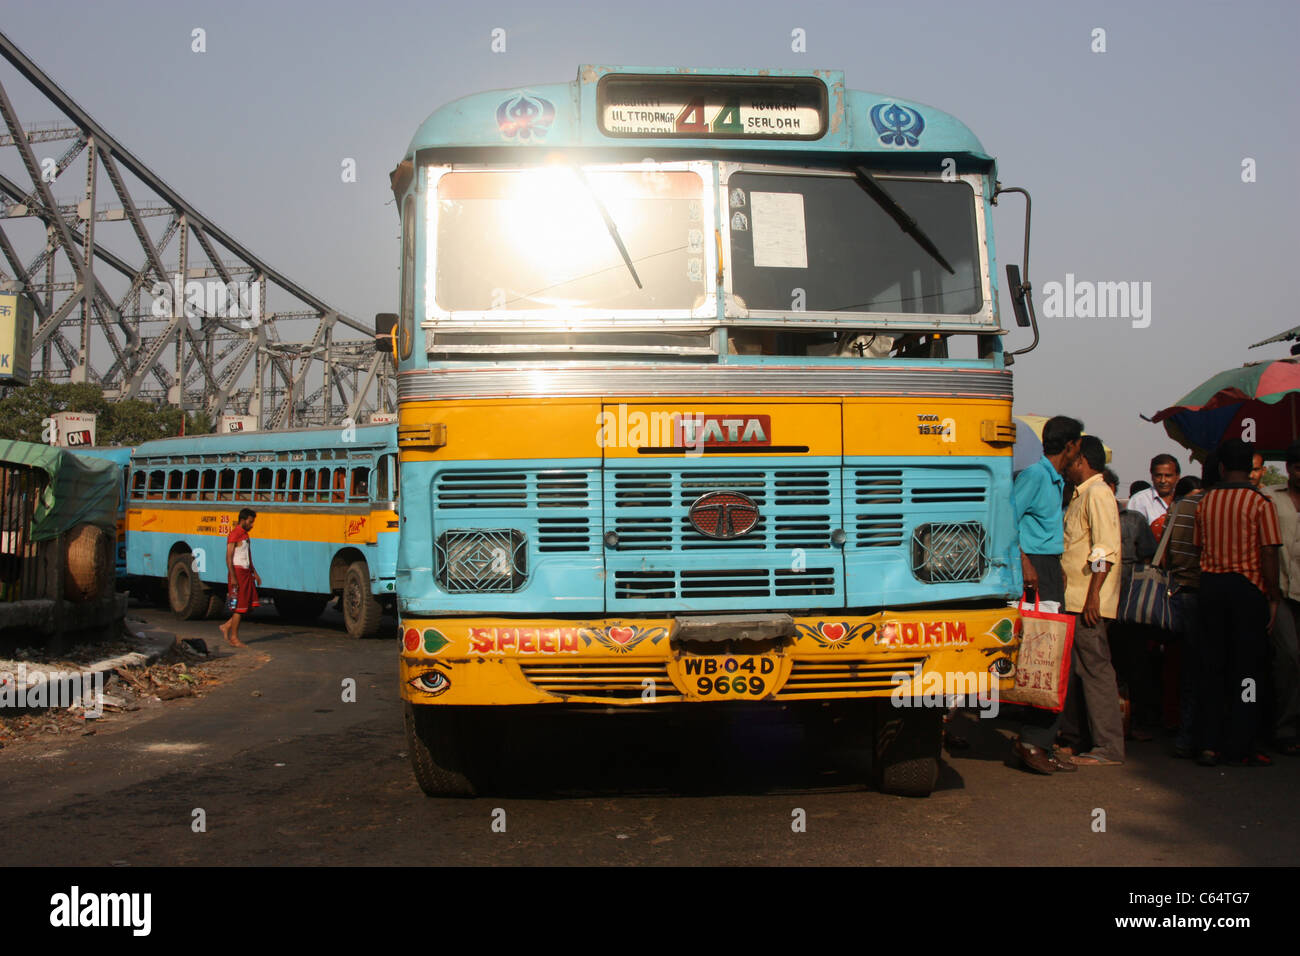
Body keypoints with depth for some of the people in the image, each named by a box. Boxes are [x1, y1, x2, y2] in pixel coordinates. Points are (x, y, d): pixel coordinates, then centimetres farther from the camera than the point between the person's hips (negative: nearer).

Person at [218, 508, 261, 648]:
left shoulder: (245, 535, 16)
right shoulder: (234, 534, -12)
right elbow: (229, 557, -17)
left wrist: (255, 573, 19)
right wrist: (232, 577, -22)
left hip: (246, 572, 9)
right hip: (237, 572, -9)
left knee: (250, 605, 6)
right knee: (239, 607, -5)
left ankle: (227, 626, 17)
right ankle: (234, 638, 3)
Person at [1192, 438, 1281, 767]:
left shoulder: (1205, 502, 5)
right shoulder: (1260, 502, -8)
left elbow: (1201, 548, 8)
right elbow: (1268, 554, -11)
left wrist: (1210, 580, 15)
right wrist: (1273, 597, -5)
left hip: (1211, 583, 4)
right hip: (1248, 586, -4)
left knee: (1210, 666, 8)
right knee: (1246, 668, 4)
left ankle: (1208, 744, 9)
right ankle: (1240, 747, 5)